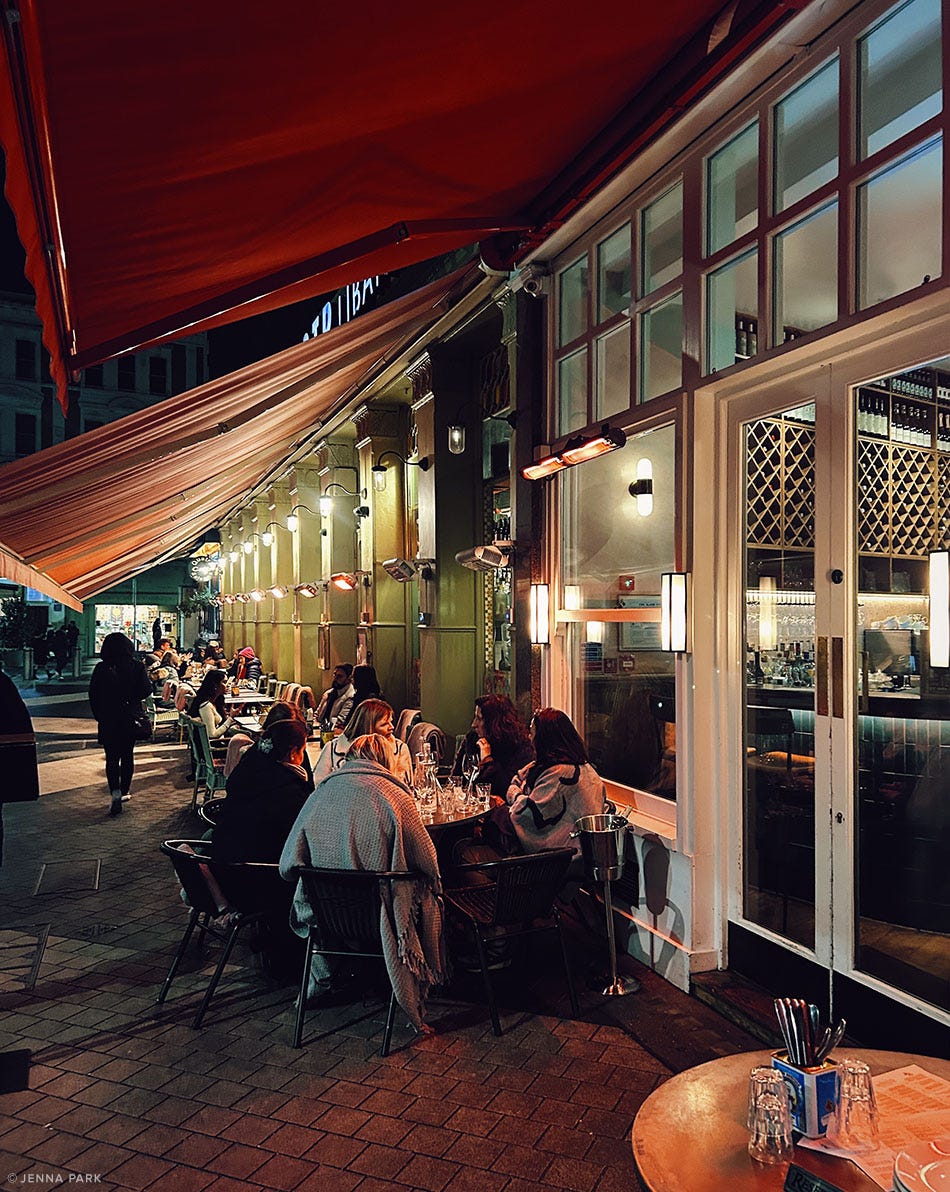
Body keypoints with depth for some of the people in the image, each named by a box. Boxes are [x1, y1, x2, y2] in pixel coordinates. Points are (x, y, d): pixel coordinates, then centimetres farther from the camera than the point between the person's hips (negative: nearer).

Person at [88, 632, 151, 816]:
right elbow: (146, 690, -9)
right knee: (127, 756, 14)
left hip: (108, 719, -1)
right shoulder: (136, 666, -8)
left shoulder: (101, 668, -7)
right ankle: (124, 792, 22)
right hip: (130, 718, 1)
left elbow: (93, 694, -5)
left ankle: (115, 793, -13)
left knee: (112, 757, 3)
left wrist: (98, 715, 8)